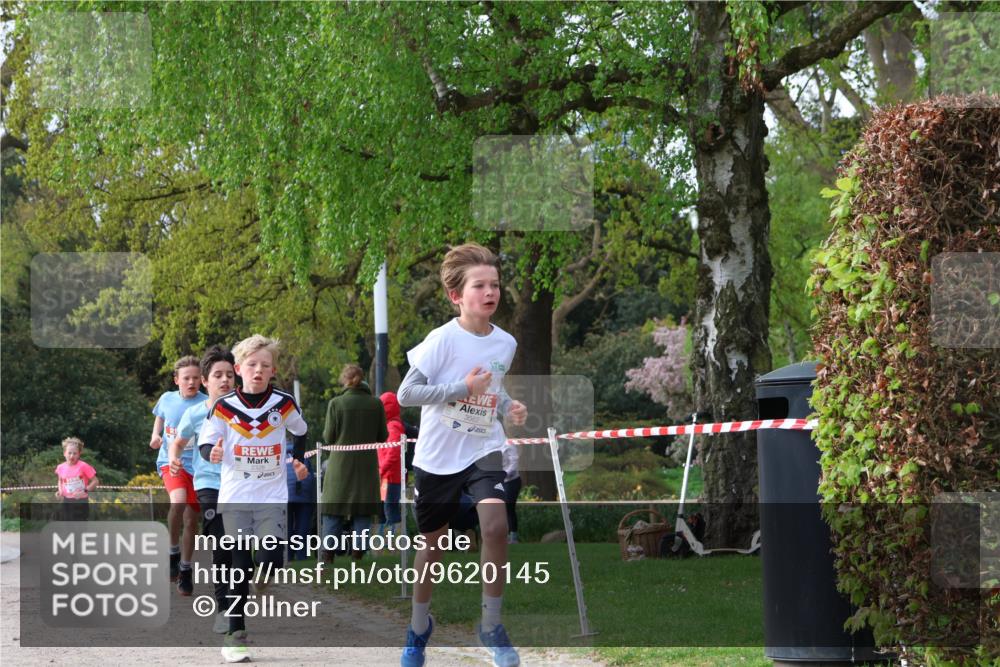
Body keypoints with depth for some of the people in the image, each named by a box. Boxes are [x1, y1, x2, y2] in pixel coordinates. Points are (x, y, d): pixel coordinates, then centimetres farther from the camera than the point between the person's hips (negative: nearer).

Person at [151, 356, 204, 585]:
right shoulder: (167, 399, 2)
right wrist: (155, 435, 6)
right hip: (170, 461, 0)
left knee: (191, 520, 7)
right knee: (178, 500, -29)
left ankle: (185, 568, 25)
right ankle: (173, 551, -9)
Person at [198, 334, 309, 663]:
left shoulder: (284, 403, -1)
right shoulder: (224, 407, -6)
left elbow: (300, 431, 19)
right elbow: (205, 443, -2)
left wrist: (299, 460, 9)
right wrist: (212, 453, -22)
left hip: (273, 497, 1)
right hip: (234, 497, -1)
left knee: (271, 560, -14)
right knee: (239, 566, 0)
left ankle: (262, 576, 23)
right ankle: (235, 633, 7)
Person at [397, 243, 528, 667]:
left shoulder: (506, 343, 1)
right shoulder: (442, 340, -14)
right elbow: (406, 394, -17)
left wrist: (508, 407, -1)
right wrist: (463, 387, -23)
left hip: (483, 449, 2)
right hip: (437, 456, -2)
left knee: (495, 525, -21)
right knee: (433, 543, 11)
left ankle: (491, 625, -5)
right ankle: (419, 625, 35)